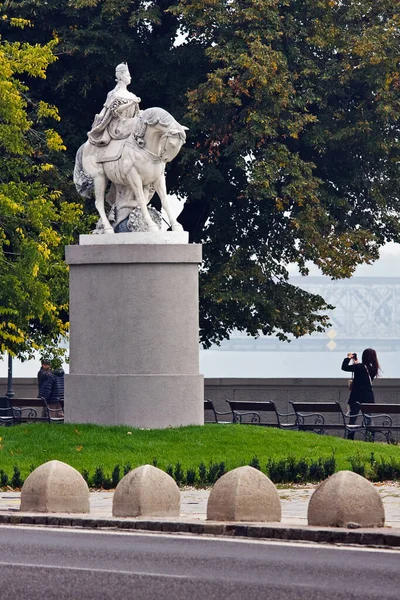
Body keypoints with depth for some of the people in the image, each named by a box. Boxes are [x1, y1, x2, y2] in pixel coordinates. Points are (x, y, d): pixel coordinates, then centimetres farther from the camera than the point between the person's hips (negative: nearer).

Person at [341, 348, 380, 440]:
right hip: (369, 398, 5)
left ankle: (350, 438, -10)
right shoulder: (373, 368, 3)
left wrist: (348, 358, 2)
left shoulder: (360, 367, -15)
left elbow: (344, 367, -13)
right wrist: (356, 363, 25)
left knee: (352, 419, -3)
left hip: (357, 398, -5)